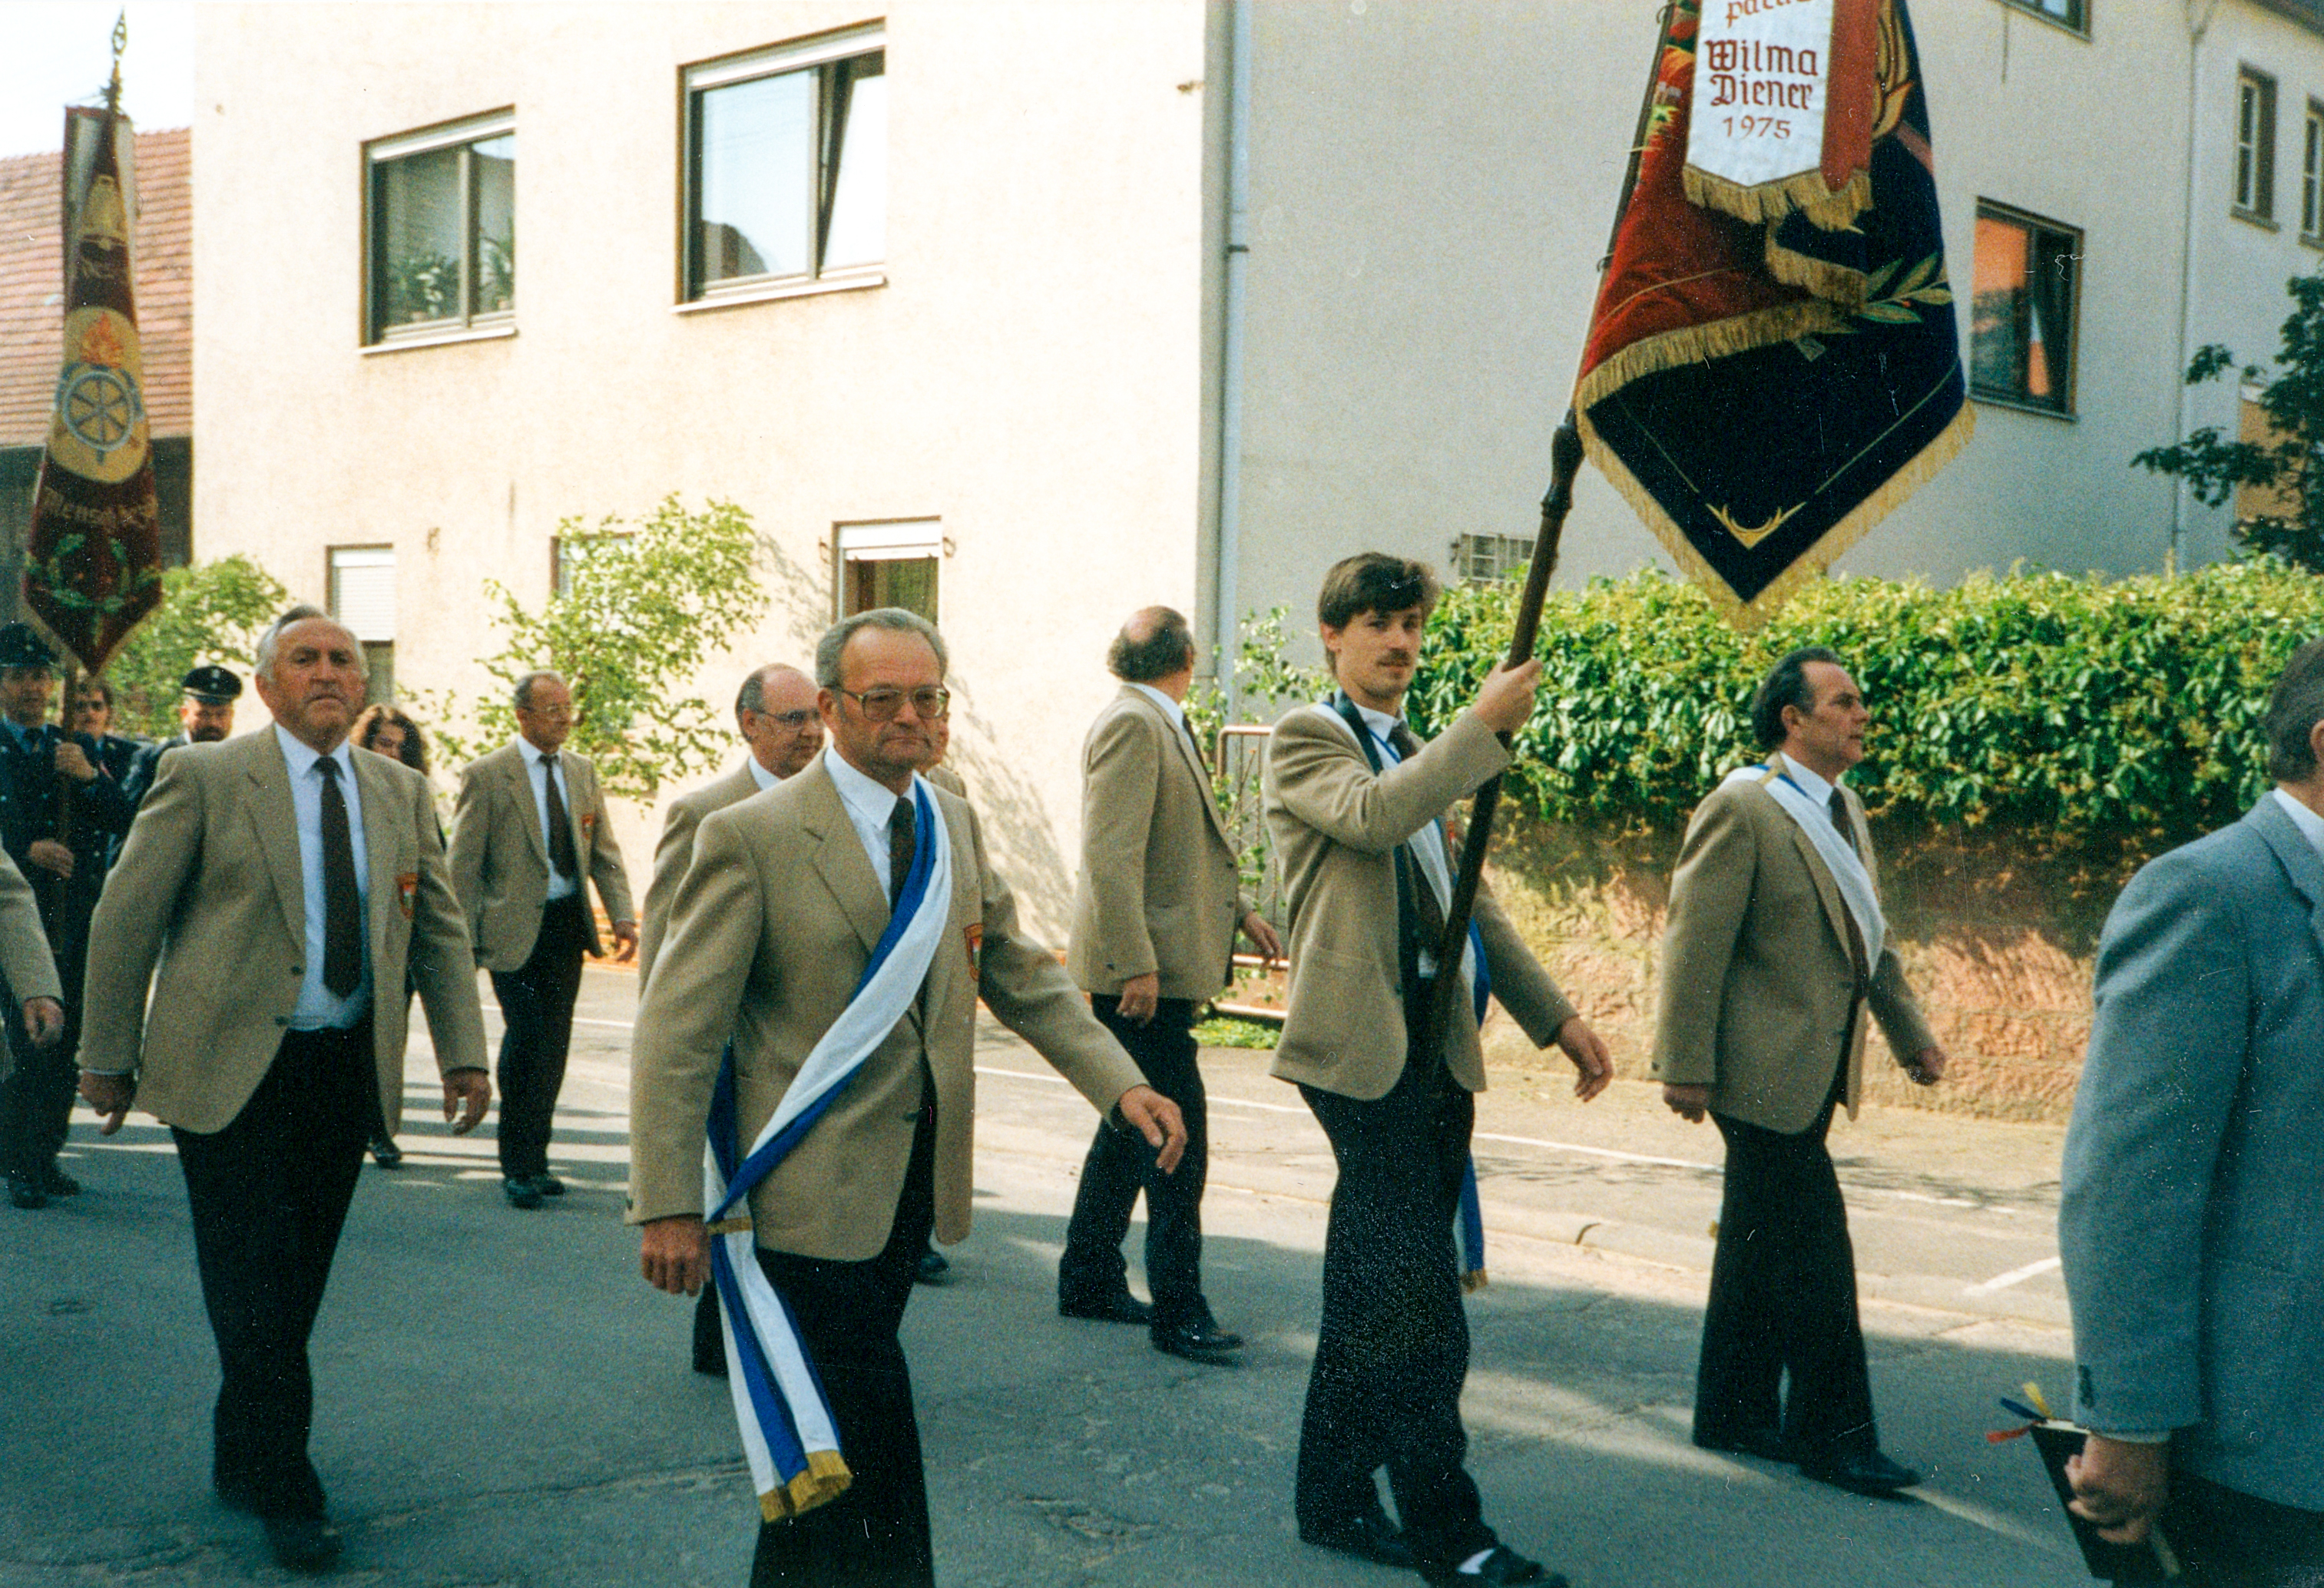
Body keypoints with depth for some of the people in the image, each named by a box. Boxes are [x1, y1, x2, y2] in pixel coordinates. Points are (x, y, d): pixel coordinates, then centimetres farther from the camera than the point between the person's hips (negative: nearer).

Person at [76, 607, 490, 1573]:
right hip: (231, 1070, -4)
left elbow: (440, 929, 12)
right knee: (255, 1280, -4)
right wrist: (109, 1058, -2)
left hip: (349, 1069, 5)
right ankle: (284, 1490, 6)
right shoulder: (204, 778, -4)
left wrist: (462, 1052, 3)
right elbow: (125, 919, -2)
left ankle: (243, 1459, 29)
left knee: (302, 1277, 11)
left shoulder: (401, 793, 10)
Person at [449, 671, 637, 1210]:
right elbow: (463, 866, -4)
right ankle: (518, 1166, 5)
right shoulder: (485, 775, -4)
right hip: (513, 929, -5)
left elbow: (604, 854, 12)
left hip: (567, 924, 5)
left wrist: (623, 917, -1)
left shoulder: (582, 771, 12)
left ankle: (533, 1159, 17)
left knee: (553, 1045, 6)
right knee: (525, 1038, -10)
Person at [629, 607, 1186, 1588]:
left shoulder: (956, 825, 10)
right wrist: (668, 1207, -16)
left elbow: (1022, 976, 16)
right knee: (872, 1453, -4)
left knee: (825, 1444, 19)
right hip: (811, 1197, -6)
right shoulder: (751, 836, -11)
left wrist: (1121, 1083, 3)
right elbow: (677, 1030, -12)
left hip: (912, 1190, 6)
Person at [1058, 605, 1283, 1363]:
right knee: (1176, 1135, -8)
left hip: (1164, 965, 10)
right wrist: (1134, 964, -24)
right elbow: (1111, 854, -21)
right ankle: (1177, 1309, -2)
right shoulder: (1131, 723, -14)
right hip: (1143, 968, -10)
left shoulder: (1162, 726, 18)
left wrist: (1239, 910, 23)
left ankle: (1088, 1280, 25)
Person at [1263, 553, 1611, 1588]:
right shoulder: (1305, 739, -2)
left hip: (1434, 1052, 8)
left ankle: (1334, 1500, 23)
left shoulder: (1420, 759, 23)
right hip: (1364, 1045, -8)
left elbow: (1468, 900, 25)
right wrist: (1487, 725, -22)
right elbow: (1373, 815, -23)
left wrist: (1553, 1015, 21)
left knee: (1369, 1300, 13)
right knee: (1421, 1310, -8)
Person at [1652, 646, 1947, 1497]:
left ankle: (1735, 1414, 26)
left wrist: (1909, 1033, 22)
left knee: (1760, 1253, 16)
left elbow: (1871, 938, 22)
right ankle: (1833, 1434, 6)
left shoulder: (1845, 809, 14)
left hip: (1814, 1072, 9)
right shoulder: (1740, 810, -14)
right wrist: (1685, 1067, -18)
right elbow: (1695, 945, -16)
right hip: (1764, 1069, -9)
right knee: (1814, 1258, -4)